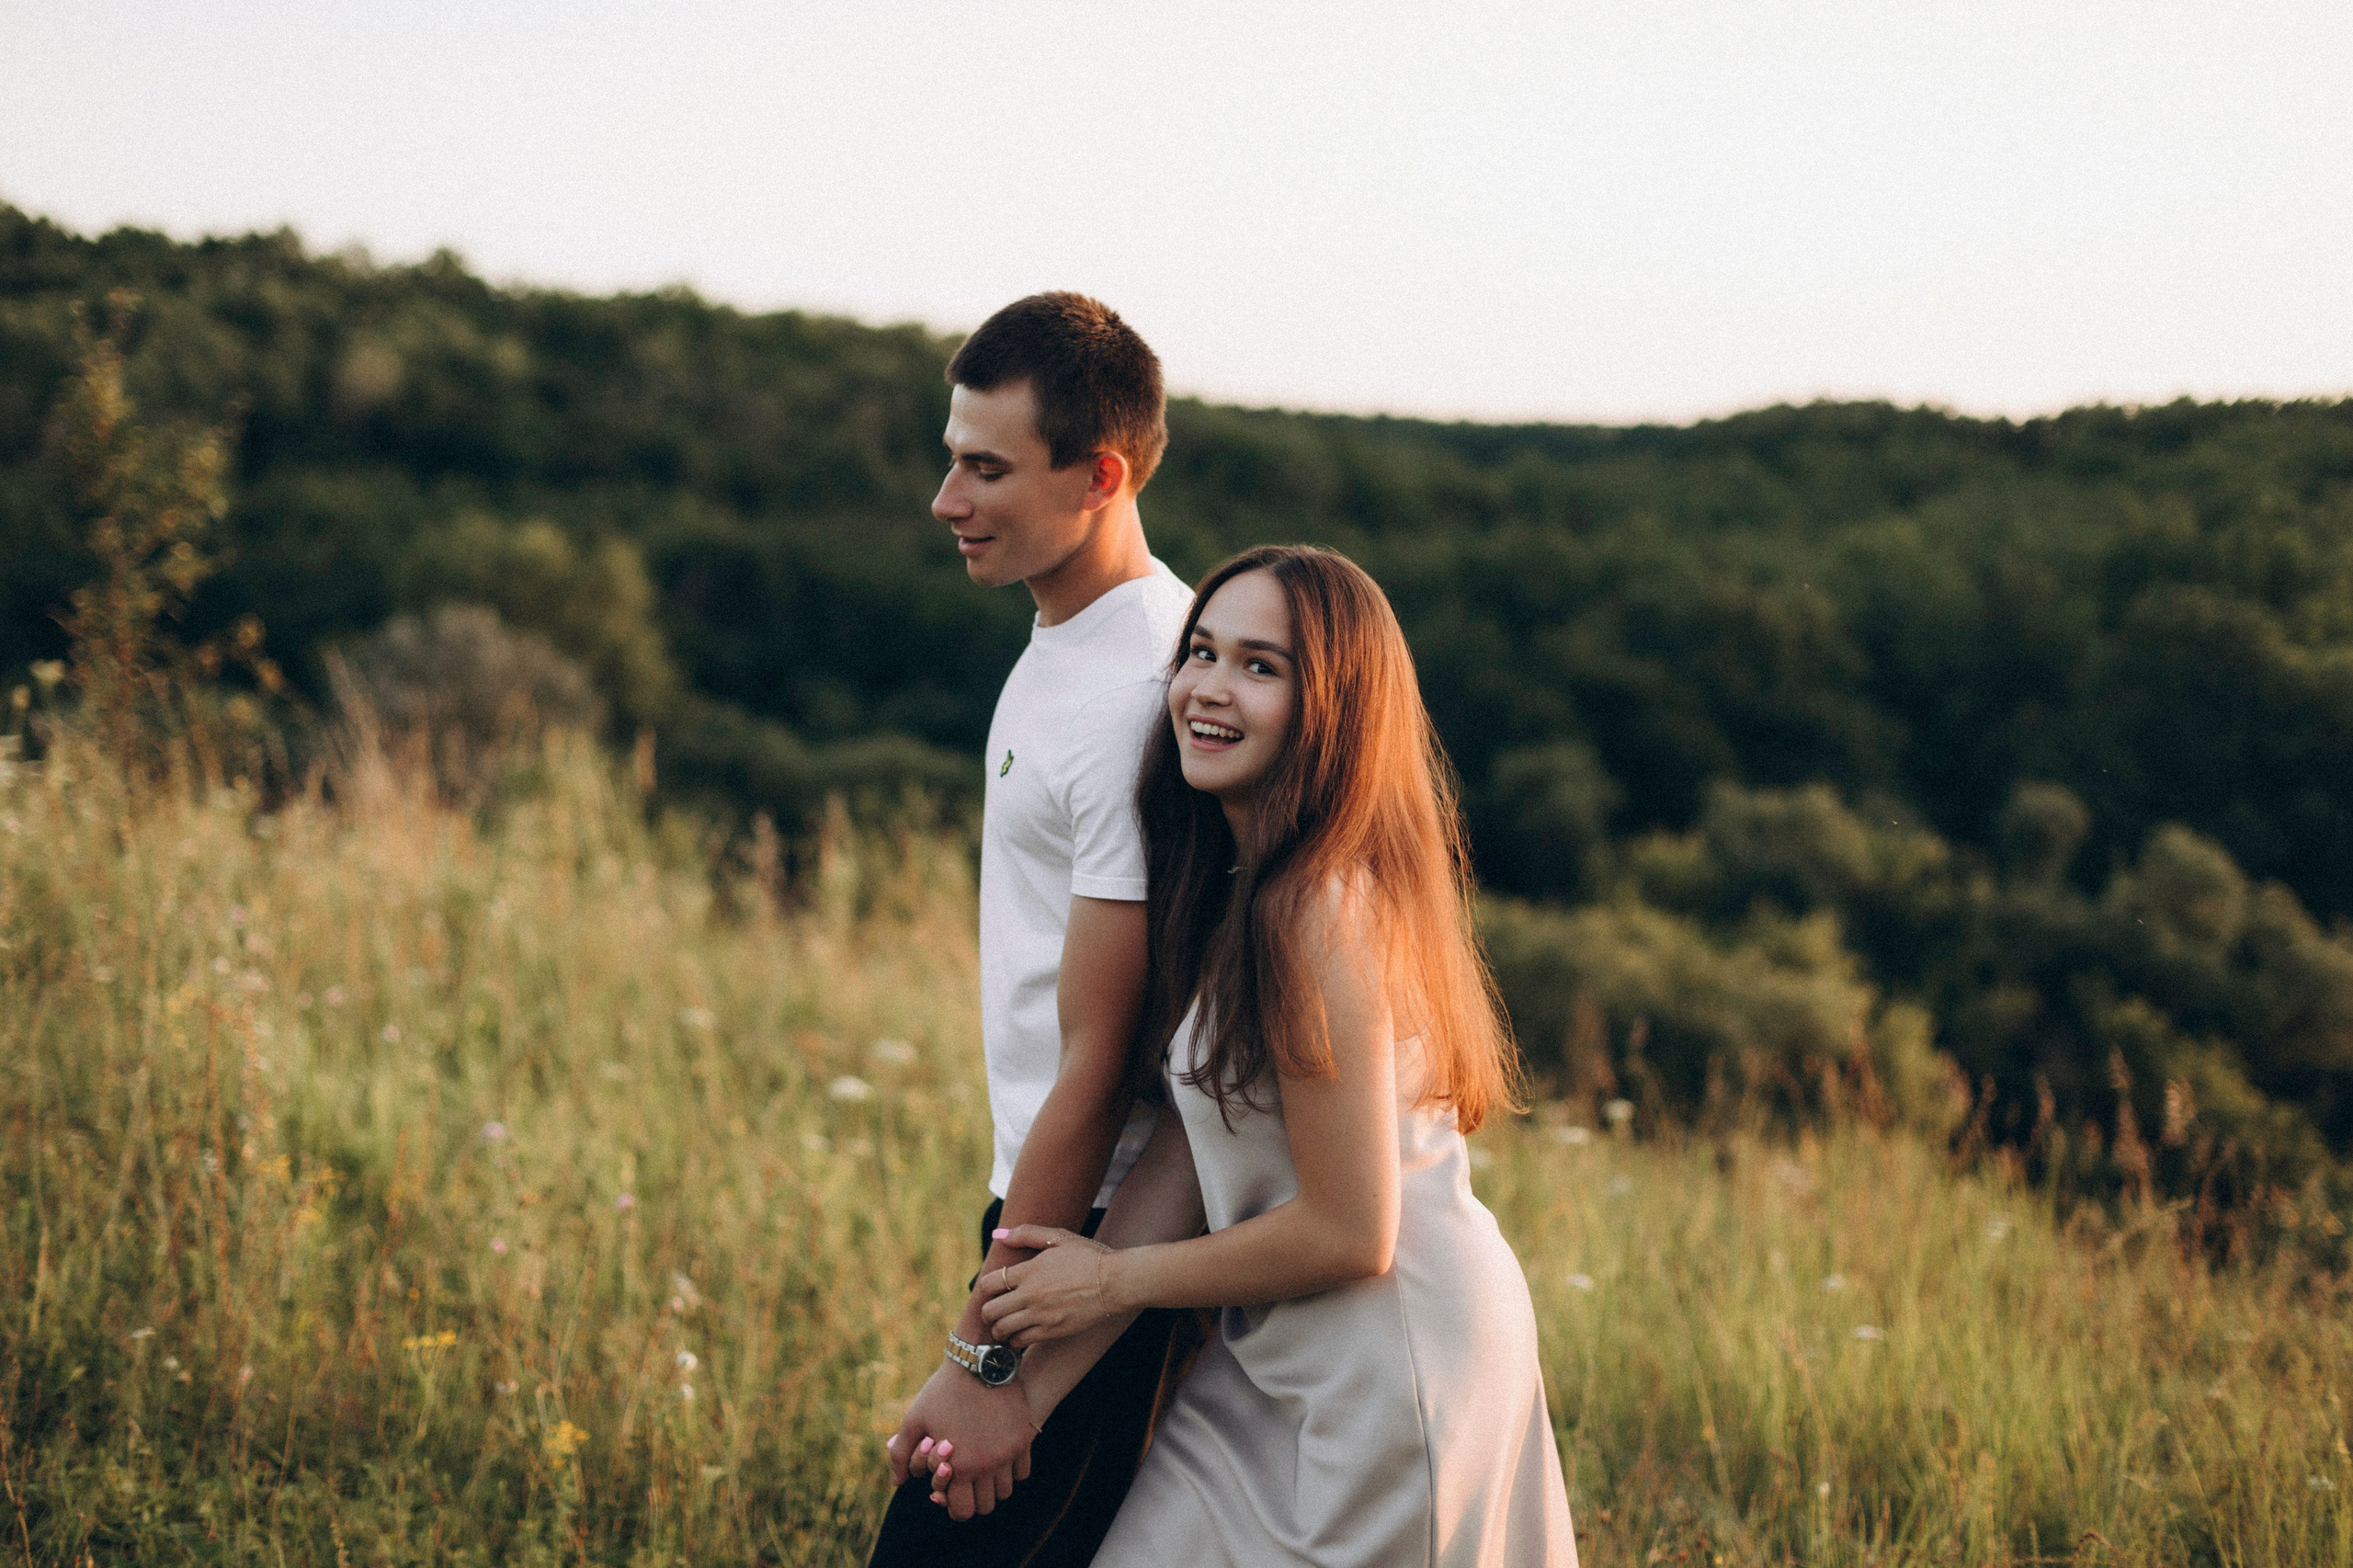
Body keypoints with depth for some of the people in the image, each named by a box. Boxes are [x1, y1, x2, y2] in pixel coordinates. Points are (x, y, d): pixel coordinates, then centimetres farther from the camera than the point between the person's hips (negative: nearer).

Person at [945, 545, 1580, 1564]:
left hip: (1391, 1378, -9)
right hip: (1285, 1364, 9)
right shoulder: (1230, 888, 7)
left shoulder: (1316, 914, -23)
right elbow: (1188, 1150, 6)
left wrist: (1113, 1279, -9)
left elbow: (1350, 1233, -22)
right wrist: (1033, 1376, -1)